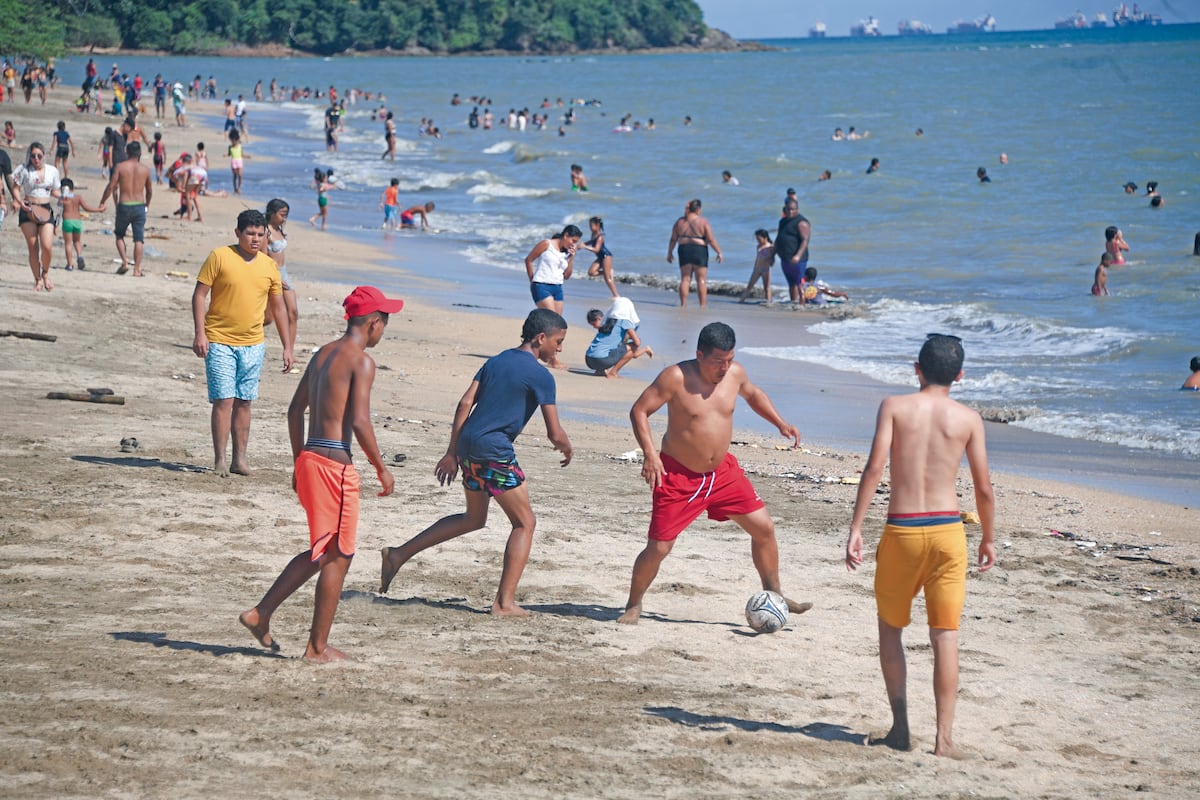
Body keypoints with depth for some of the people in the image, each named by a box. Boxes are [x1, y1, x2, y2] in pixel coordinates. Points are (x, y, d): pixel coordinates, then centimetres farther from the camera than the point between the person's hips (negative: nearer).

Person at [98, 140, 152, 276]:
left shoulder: (121, 167, -4)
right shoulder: (145, 169, 3)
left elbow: (111, 186, -6)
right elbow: (150, 191, 12)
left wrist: (102, 202, 6)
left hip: (124, 205, -1)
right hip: (139, 206, 1)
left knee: (119, 235, 17)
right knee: (139, 239, 4)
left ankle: (125, 262, 2)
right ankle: (137, 269, 1)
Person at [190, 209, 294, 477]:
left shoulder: (269, 266, 7)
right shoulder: (219, 257, -5)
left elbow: (278, 308, 14)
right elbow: (199, 295, -5)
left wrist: (287, 347, 11)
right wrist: (200, 334, -14)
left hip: (252, 345, 4)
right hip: (219, 342, -4)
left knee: (244, 402, 7)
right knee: (223, 400, -8)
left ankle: (239, 459, 13)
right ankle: (219, 460, -3)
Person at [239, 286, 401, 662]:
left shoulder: (322, 354, 14)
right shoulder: (361, 361, -11)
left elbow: (295, 410, 17)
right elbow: (359, 422, -19)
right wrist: (381, 468, -8)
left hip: (309, 459, 9)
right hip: (335, 464, -9)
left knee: (321, 552, 20)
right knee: (338, 555, 3)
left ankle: (261, 613, 16)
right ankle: (318, 646, 7)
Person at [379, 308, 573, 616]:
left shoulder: (495, 362, 16)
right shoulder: (541, 376, -6)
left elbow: (465, 404, 11)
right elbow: (554, 433, -8)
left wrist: (452, 453, 14)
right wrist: (566, 449, 14)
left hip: (467, 446, 8)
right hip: (495, 452, -8)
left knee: (474, 518, 25)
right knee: (524, 523, 6)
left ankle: (398, 554, 21)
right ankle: (504, 602, 1)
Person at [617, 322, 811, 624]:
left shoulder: (735, 373, -2)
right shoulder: (676, 377, -19)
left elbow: (753, 395, 21)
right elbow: (639, 411, -14)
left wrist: (780, 423, 9)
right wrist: (650, 455, -24)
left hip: (723, 472, 5)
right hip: (678, 475, -5)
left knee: (763, 527, 2)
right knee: (658, 548, -6)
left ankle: (774, 595, 20)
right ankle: (633, 605, 17)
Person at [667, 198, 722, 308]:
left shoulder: (680, 221, 4)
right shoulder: (703, 222, -7)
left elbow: (673, 239, 6)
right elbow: (711, 240, -9)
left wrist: (670, 253, 16)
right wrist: (719, 252, -1)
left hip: (684, 250, 3)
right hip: (699, 251, -3)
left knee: (685, 279, 8)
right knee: (701, 280, 2)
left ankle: (683, 305, 4)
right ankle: (703, 305, 1)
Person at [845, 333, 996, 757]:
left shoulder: (894, 406, 0)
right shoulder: (968, 418, 3)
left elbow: (874, 467, -11)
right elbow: (983, 488, 3)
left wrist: (855, 528, -10)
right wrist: (988, 538, 18)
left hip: (902, 531, -1)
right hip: (948, 531, 1)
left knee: (890, 628, 17)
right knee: (945, 636, 4)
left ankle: (900, 726, 13)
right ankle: (943, 737, 1)